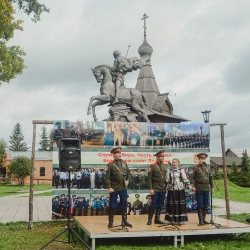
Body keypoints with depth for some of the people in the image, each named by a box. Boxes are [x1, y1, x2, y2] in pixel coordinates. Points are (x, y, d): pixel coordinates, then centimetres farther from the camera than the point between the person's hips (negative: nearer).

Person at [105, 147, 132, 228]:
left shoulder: (124, 163, 8)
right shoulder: (110, 165, -9)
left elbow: (129, 173, 15)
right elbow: (107, 177, -11)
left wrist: (128, 180, -1)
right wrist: (109, 187, -16)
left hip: (123, 188, 5)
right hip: (114, 188, -5)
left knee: (124, 205, 11)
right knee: (112, 206, 3)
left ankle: (125, 221, 21)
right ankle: (110, 222, 14)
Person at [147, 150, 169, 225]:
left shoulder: (165, 166, 10)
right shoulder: (152, 166, -6)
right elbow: (149, 178, -8)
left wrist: (167, 187, 9)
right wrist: (150, 189, -13)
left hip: (163, 189, 5)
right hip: (155, 189, -5)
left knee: (160, 205, 9)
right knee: (153, 205, -3)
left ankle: (157, 219, 18)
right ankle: (150, 219, 6)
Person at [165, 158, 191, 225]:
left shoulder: (181, 170, 4)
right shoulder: (169, 171, 7)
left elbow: (185, 179, 0)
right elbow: (167, 180, 6)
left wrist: (188, 185, -13)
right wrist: (172, 183, -10)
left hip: (180, 189, -1)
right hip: (171, 190, 1)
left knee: (181, 204, 0)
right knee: (172, 205, 2)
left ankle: (181, 219, 8)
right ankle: (172, 219, 11)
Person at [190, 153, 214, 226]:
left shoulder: (207, 168, 15)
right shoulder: (195, 168, -1)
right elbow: (192, 177, -6)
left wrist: (212, 186, 14)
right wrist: (192, 185, -18)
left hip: (206, 188, 5)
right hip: (199, 189, -5)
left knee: (205, 205, 11)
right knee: (200, 205, -3)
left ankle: (204, 219, 21)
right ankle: (200, 220, 0)